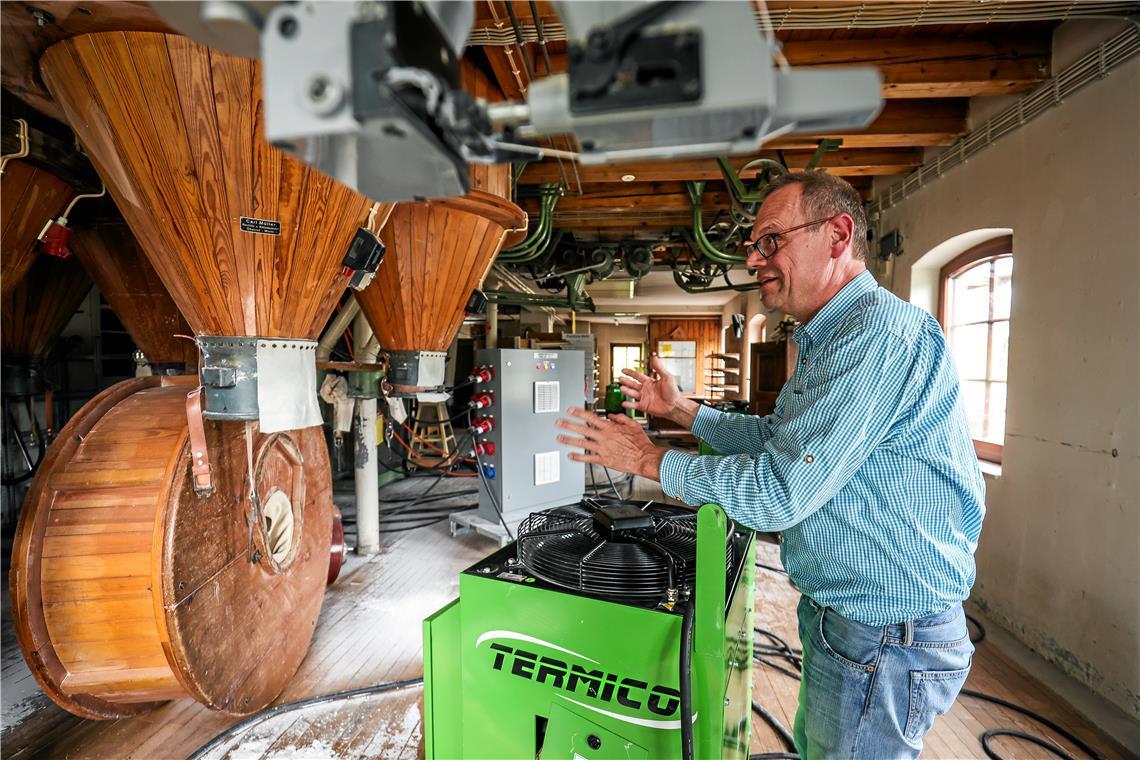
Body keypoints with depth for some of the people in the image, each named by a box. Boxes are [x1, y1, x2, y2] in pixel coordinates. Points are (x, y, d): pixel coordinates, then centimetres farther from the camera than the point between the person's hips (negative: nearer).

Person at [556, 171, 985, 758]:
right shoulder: (828, 340, 10)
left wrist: (651, 460, -19)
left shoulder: (881, 332, -26)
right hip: (836, 618, 10)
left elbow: (781, 492, -30)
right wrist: (682, 409, 10)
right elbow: (775, 437, 17)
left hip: (886, 642, -9)